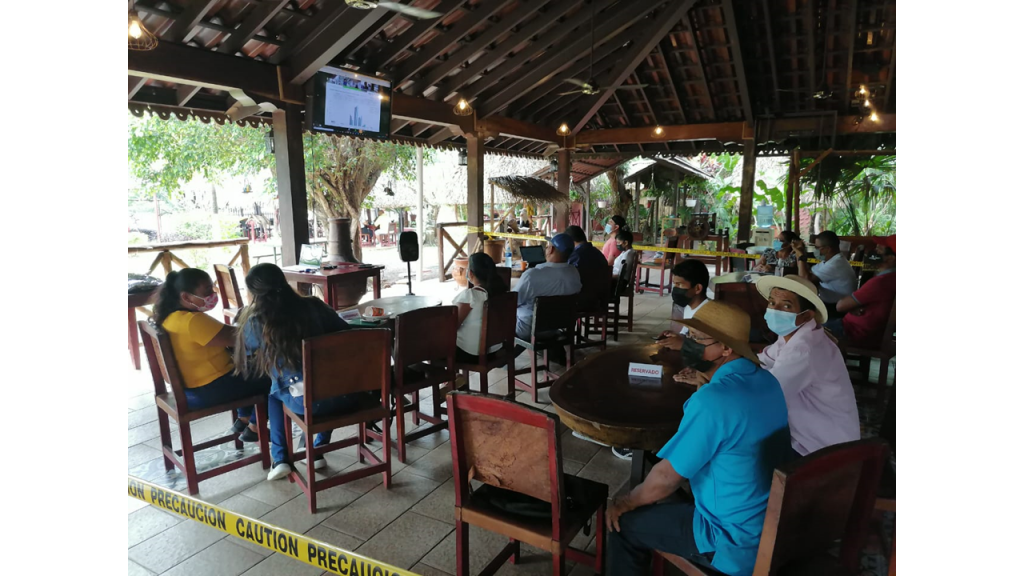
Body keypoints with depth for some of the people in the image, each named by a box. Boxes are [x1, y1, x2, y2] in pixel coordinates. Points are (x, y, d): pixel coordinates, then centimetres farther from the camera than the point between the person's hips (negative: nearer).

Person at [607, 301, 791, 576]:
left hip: (739, 542, -8)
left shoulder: (710, 401, -29)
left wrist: (627, 501, -4)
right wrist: (709, 384, 12)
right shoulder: (767, 380, -2)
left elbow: (666, 477, -20)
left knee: (623, 521, 4)